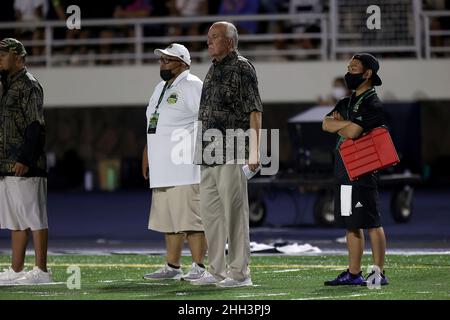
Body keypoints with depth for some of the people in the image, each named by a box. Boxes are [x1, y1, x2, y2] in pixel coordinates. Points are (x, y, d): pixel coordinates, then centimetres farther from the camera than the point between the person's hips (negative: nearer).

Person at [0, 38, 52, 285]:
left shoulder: (29, 85, -9)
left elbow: (35, 126, -16)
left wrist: (24, 159, -22)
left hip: (25, 166, -9)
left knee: (33, 217, -7)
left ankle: (41, 271, -6)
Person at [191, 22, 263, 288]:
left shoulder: (242, 67, -6)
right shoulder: (214, 70, 19)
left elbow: (255, 110, -11)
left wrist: (254, 150, -18)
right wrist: (200, 150, 20)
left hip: (231, 155, -9)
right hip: (209, 155, 9)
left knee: (234, 211, -7)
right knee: (210, 211, 10)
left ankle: (240, 273, -3)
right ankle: (217, 271, 16)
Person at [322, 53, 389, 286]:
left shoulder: (372, 104, -10)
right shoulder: (347, 102, 19)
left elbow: (353, 132, -21)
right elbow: (326, 124, 6)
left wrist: (339, 124, 0)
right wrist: (347, 123, -11)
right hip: (344, 170, 9)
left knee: (371, 223, -8)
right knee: (352, 224, 11)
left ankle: (379, 272, -8)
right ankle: (354, 273, 15)